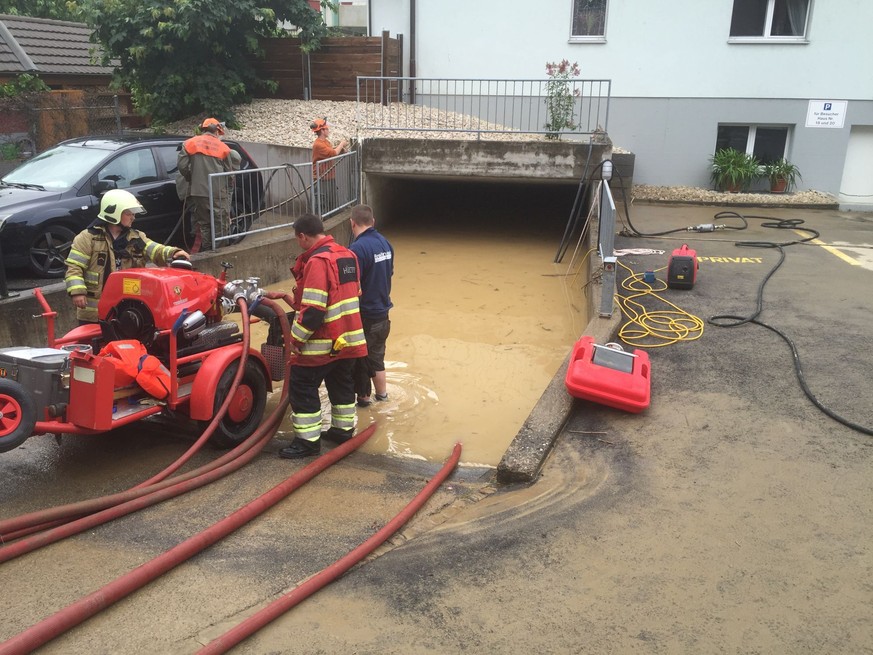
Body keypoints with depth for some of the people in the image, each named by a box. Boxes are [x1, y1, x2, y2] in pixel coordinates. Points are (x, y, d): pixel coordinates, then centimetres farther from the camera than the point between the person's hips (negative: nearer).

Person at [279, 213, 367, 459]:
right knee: (341, 383, 21)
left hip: (323, 343, -9)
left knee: (302, 388, 1)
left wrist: (296, 338, -14)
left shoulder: (317, 261, -20)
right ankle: (343, 429, 31)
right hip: (348, 337, 9)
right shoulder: (348, 255, 9)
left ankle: (308, 441, 5)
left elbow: (313, 309, -24)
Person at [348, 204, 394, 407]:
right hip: (382, 313, 8)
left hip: (364, 316, -8)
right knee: (376, 356, 22)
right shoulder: (385, 243, 2)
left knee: (360, 359, 10)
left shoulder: (358, 248, -22)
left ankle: (363, 398, 22)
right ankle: (382, 396, 32)